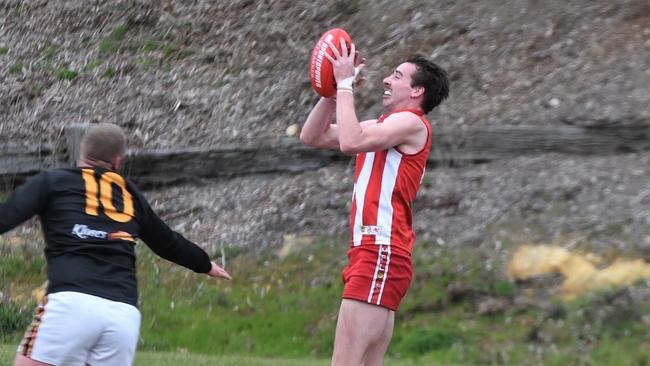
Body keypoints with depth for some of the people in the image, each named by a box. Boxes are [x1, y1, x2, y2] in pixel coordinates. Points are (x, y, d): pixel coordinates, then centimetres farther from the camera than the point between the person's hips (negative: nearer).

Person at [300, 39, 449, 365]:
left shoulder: (411, 122, -4)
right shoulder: (383, 125, 25)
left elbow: (350, 141, -20)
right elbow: (312, 136, 24)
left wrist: (345, 84, -9)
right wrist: (333, 89, 13)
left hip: (381, 252, -10)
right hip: (371, 254, 10)